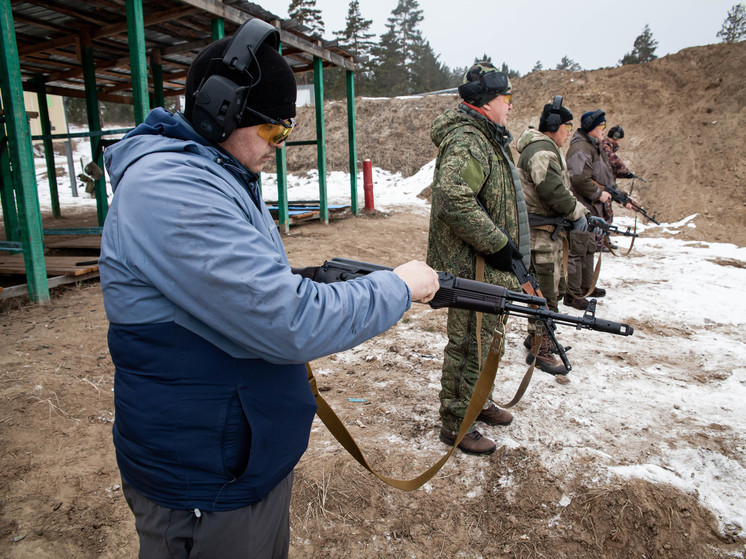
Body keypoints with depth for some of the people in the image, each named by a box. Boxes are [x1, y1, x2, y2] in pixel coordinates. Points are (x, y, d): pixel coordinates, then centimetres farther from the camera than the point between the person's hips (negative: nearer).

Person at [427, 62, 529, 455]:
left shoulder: (488, 139, 17)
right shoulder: (467, 142, -19)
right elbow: (453, 199, -34)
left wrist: (506, 246, 19)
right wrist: (497, 244, -26)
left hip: (489, 267, 11)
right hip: (472, 267, -11)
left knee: (486, 339, 21)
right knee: (469, 345, -1)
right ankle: (455, 423, 14)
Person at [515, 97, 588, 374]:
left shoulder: (549, 149, 19)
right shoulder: (541, 151, -17)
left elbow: (563, 189, 22)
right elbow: (554, 191, -25)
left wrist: (581, 211, 10)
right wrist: (577, 214, -12)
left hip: (551, 230, 11)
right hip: (540, 233, -11)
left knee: (555, 287, 19)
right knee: (546, 292, -5)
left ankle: (535, 337, 32)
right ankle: (540, 351, 6)